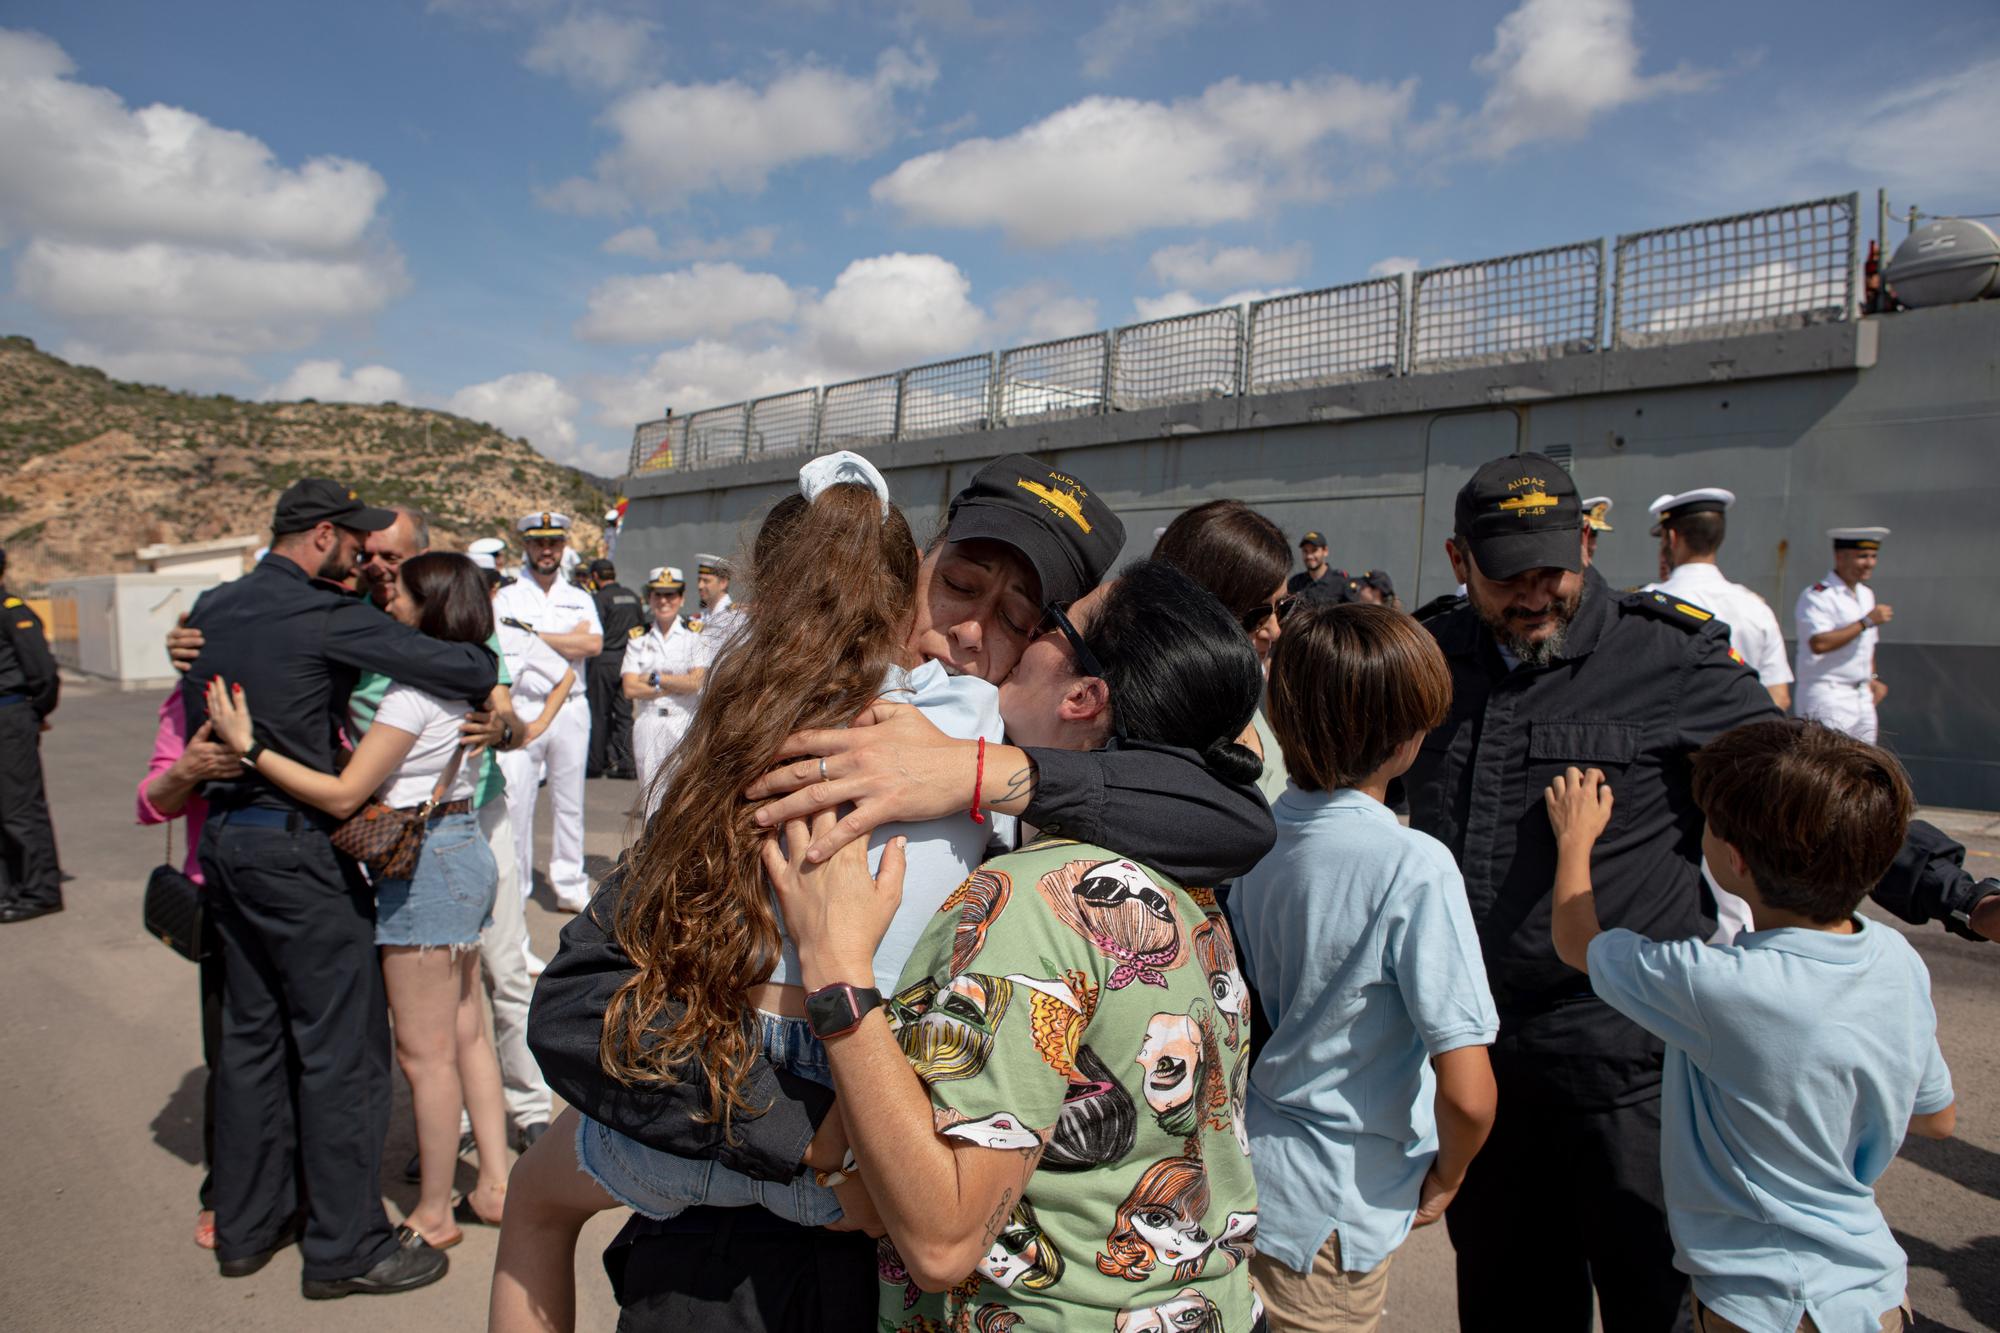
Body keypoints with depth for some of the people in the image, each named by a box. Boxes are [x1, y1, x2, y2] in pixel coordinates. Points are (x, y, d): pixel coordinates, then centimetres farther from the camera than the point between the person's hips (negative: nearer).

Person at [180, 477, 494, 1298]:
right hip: (298, 846, -8)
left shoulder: (210, 610, 10)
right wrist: (490, 682, -2)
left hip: (225, 838, 9)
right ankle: (345, 1246, 10)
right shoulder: (327, 617, -15)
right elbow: (465, 669, -20)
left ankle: (246, 1226, 29)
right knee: (341, 1044, 1)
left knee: (252, 1034, 17)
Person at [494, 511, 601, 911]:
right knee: (515, 799, -5)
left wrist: (534, 635, -9)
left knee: (570, 802, 8)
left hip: (571, 709, 3)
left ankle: (570, 886, 17)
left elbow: (593, 644, -6)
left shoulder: (580, 599, 12)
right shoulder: (507, 597, 6)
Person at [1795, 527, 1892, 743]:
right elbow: (1819, 643, -25)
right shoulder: (1817, 596, -12)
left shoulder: (1867, 594, 17)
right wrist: (1867, 621, -20)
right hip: (1827, 697, -9)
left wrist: (1873, 678, 13)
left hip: (1863, 697, 9)